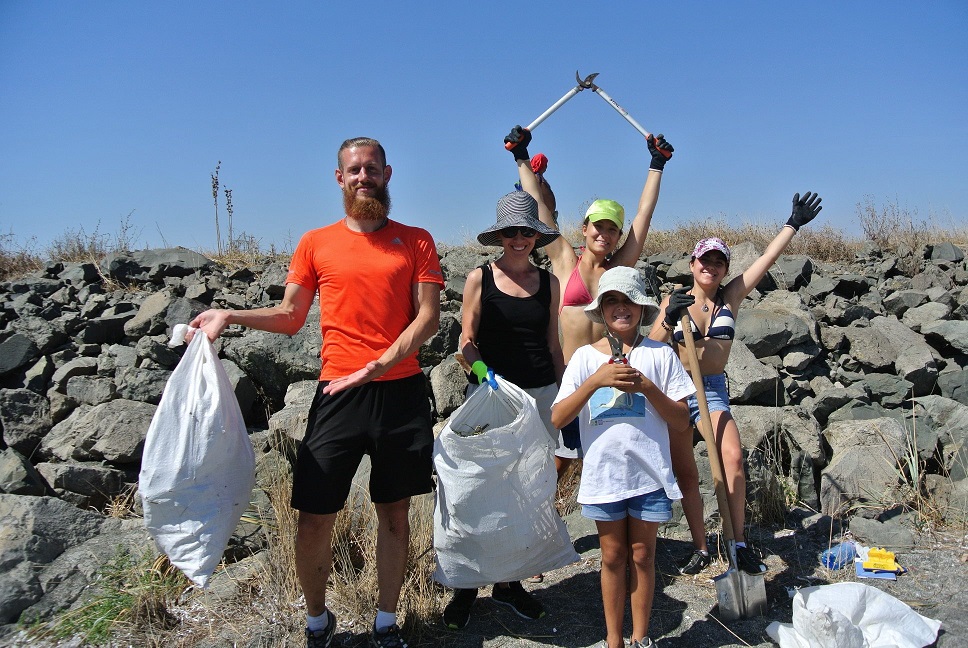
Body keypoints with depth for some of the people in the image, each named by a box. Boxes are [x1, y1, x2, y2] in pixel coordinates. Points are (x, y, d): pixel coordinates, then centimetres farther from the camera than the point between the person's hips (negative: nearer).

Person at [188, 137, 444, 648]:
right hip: (337, 393, 0)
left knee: (395, 513, 11)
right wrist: (231, 317, -3)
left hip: (401, 391, 0)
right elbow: (289, 317, 12)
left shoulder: (415, 241, 6)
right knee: (313, 521, 2)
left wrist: (377, 365, -14)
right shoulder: (315, 243, 10)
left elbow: (429, 316, -2)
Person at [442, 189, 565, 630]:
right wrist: (482, 371, -20)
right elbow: (466, 342, -1)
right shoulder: (480, 278, 1)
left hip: (541, 395, 3)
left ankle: (508, 582, 24)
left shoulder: (548, 282, 9)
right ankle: (466, 585, 17)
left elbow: (553, 346, 14)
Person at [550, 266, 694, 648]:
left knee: (642, 556, 12)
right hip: (603, 474, 0)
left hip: (650, 474, 0)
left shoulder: (660, 354, -1)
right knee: (613, 557, 12)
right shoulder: (585, 356, 1)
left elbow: (681, 422, -3)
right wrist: (597, 380, -19)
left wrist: (646, 386, -17)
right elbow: (558, 418, -9)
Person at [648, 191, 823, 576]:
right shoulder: (675, 300, -1)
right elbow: (652, 346, -6)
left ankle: (739, 544, -6)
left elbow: (767, 259, -1)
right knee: (685, 474, 4)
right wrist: (669, 318, -22)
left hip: (714, 389, 1)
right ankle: (700, 549, 17)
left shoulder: (731, 296, 3)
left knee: (733, 458, -19)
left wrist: (794, 224, -2)